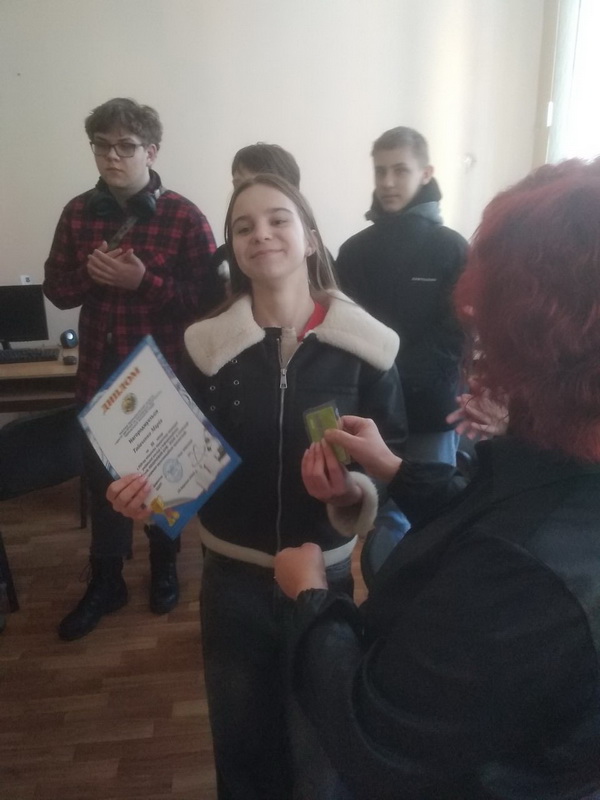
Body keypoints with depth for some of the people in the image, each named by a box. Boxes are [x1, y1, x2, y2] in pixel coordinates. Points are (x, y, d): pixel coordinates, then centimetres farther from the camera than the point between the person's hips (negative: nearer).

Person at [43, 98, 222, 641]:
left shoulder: (185, 217, -9)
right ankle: (105, 582, 31)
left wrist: (143, 280, -23)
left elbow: (209, 297, -13)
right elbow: (57, 290, 5)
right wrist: (90, 274, -15)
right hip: (100, 370, 3)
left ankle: (164, 568, 38)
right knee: (103, 478, 11)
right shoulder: (79, 213, 4)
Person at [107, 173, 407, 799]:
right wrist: (149, 488, -17)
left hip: (334, 572, 0)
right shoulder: (207, 344, -6)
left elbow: (396, 455, -4)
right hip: (236, 576, 1)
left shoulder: (364, 343, -10)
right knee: (242, 740, 22)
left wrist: (356, 490, -24)